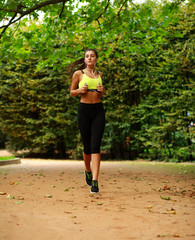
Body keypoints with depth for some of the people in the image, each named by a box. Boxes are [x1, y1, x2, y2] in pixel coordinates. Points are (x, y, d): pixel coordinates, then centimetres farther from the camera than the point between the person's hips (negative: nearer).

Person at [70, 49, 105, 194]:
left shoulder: (99, 74, 13)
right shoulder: (78, 74, 2)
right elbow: (72, 93, 8)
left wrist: (102, 91, 1)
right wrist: (81, 90, -12)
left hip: (98, 111, 2)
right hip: (84, 110, -1)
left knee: (95, 145, -11)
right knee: (87, 146, 6)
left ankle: (95, 181, -14)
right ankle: (88, 171, 36)